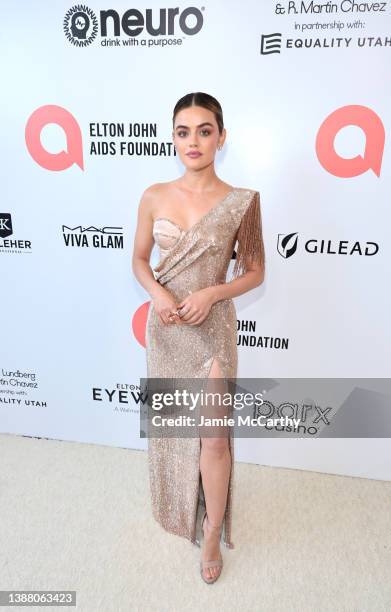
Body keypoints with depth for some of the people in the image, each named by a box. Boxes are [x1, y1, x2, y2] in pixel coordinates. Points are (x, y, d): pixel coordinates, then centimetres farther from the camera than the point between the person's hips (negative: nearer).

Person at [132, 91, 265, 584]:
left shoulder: (241, 202, -7)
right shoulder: (154, 197, -2)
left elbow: (254, 272, -1)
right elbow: (139, 260, 7)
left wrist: (211, 293, -18)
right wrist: (158, 293, -13)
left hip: (213, 327, -2)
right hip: (164, 326, 3)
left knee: (214, 436, 1)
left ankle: (213, 534, 26)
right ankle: (177, 506, 46)